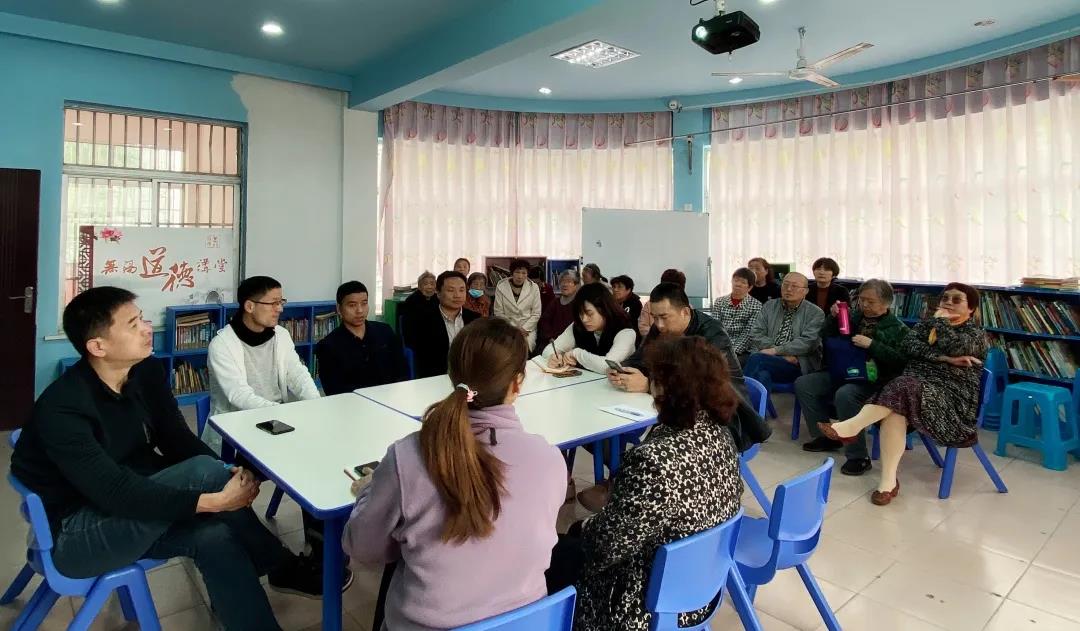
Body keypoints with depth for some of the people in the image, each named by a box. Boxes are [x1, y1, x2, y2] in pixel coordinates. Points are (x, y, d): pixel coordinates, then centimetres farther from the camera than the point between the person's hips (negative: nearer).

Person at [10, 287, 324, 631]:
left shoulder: (147, 373, -5)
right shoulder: (62, 409, -27)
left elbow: (178, 440, -4)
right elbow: (117, 493, -33)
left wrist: (229, 475, -23)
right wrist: (216, 500, -37)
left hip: (127, 514, 7)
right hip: (75, 534, -7)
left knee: (214, 536, -23)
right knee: (204, 471, -26)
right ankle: (281, 567, -10)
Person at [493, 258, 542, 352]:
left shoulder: (534, 287, 1)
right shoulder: (501, 286, -2)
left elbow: (536, 314, 3)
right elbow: (498, 312, -1)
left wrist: (524, 329, -8)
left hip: (528, 328, 1)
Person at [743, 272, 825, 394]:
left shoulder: (815, 314, 7)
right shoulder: (769, 306, 18)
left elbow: (808, 342, -8)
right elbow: (755, 334, 6)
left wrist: (776, 350, -17)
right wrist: (784, 355, -8)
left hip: (798, 366, -3)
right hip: (768, 359, 3)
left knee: (756, 358, -30)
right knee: (762, 374, -34)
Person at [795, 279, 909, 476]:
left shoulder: (898, 329, 0)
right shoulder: (855, 317, 13)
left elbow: (902, 360, -14)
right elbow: (826, 339, 17)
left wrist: (872, 345, -21)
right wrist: (833, 318, 0)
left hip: (874, 379, -6)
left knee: (845, 394, -37)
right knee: (803, 384, -9)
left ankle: (859, 457, -24)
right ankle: (825, 437, 3)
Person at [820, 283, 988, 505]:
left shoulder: (977, 334, 9)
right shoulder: (926, 324, 22)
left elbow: (955, 347, -16)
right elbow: (908, 345, 0)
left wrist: (941, 320, -2)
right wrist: (943, 357, -12)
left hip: (951, 394, -3)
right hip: (914, 384, 4)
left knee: (905, 388, -37)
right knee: (895, 409, -32)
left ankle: (851, 427, -40)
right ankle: (888, 480, -36)